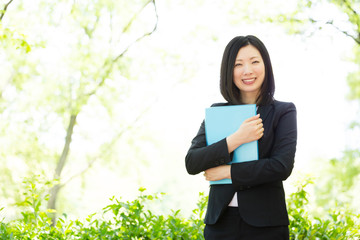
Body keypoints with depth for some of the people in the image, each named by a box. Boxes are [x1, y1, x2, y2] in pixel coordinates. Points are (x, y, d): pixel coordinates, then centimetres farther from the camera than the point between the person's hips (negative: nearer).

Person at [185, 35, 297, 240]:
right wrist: (235, 140, -14)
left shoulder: (283, 112, 1)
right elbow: (191, 163, -3)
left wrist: (228, 172, -10)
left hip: (265, 224, -2)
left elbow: (282, 167, -11)